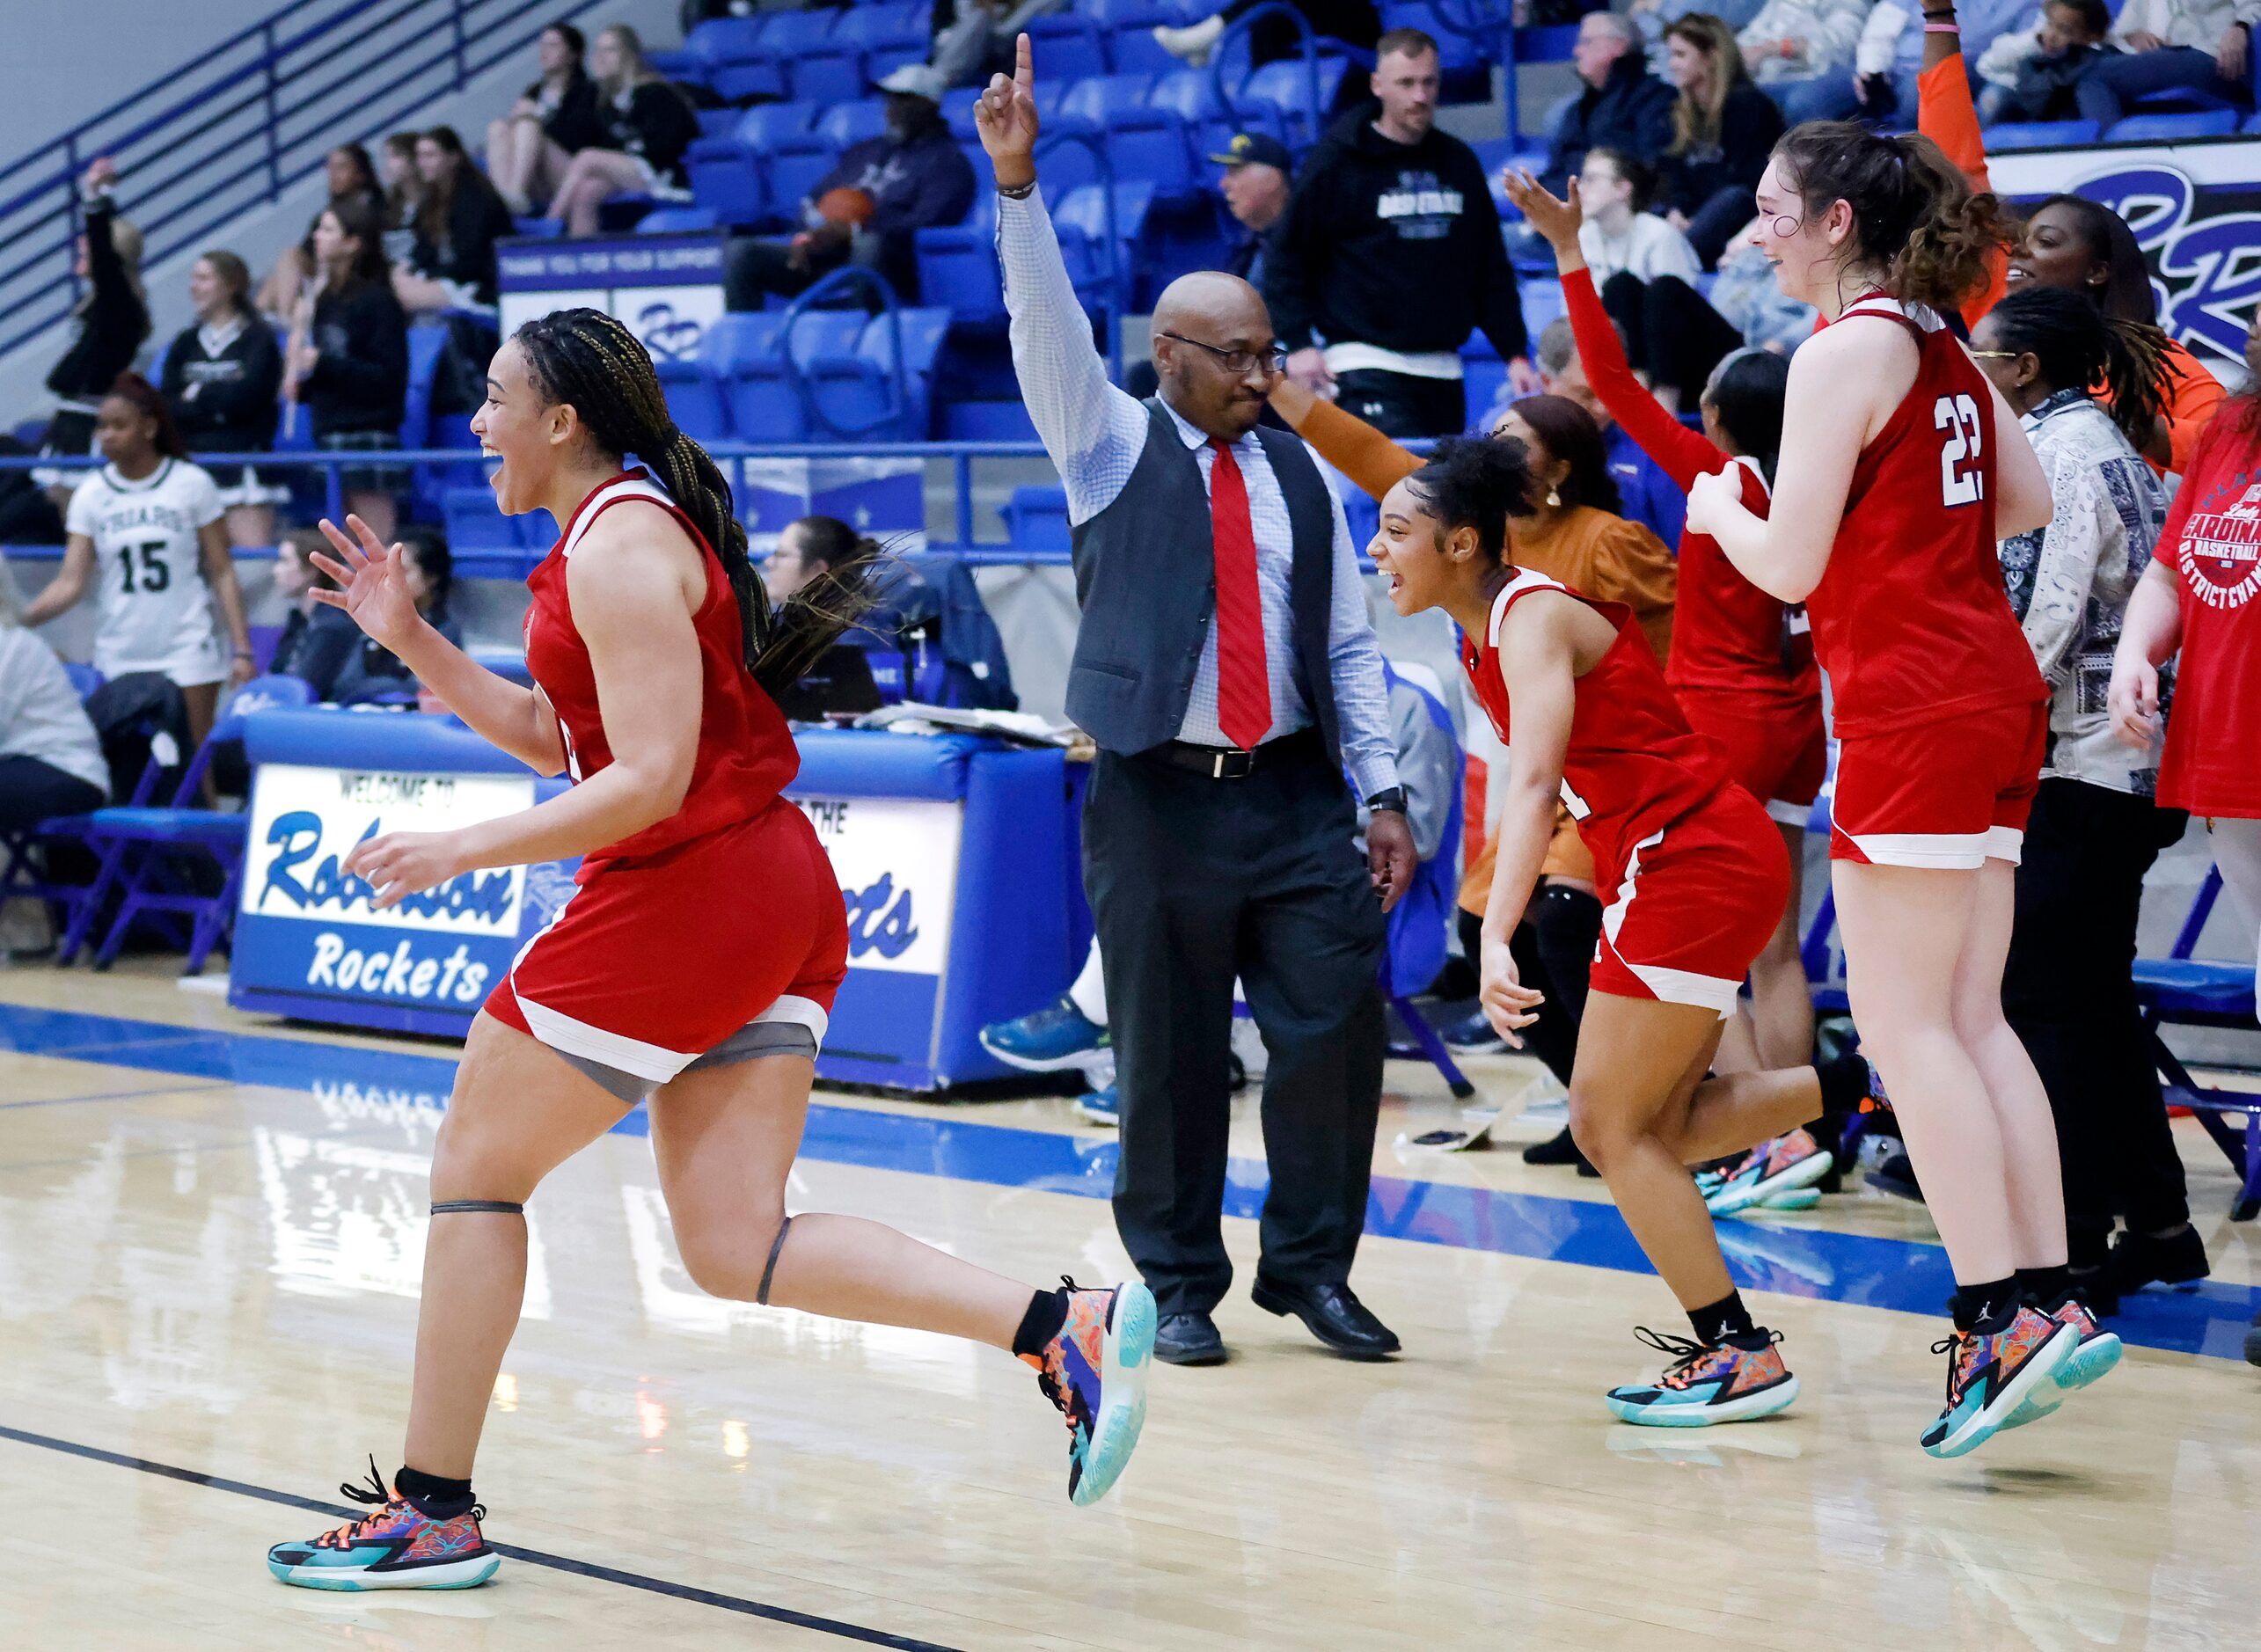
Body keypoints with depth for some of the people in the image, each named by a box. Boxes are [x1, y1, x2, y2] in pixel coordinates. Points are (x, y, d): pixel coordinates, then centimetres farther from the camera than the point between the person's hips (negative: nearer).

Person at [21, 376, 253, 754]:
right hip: (119, 660, 2)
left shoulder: (192, 484, -2)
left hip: (188, 652, -2)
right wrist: (17, 619, -21)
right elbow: (70, 582, -4)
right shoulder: (91, 494, 3)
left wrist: (242, 649, -7)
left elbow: (222, 573, 0)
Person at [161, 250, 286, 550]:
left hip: (243, 466, -5)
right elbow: (166, 408, 5)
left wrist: (197, 394, 3)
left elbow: (244, 397, -12)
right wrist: (218, 409, -8)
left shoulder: (258, 338, 1)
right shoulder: (185, 343, 16)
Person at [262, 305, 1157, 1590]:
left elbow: (647, 781, -21)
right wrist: (410, 639, 19)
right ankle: (1067, 1327, -9)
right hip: (775, 898, 10)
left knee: (475, 1168, 4)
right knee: (739, 1249, 3)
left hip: (688, 895, -9)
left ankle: (434, 1512, 9)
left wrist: (461, 851, -17)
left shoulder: (619, 546, -13)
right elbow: (559, 741, 24)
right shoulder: (623, 529, 18)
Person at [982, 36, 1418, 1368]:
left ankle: (1311, 1265, 12)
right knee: (1168, 1053, 2)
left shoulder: (1303, 479, 12)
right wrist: (1018, 186, -25)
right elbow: (1049, 332, -12)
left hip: (1300, 800, 3)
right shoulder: (1115, 448, 4)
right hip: (1160, 801, -3)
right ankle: (1181, 1284, 15)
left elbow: (1352, 646, 12)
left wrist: (1384, 794, 4)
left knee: (1340, 1027, -3)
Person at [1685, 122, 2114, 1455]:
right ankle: (2050, 1300, 8)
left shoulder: (1844, 354, -12)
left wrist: (1720, 509, 6)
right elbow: (2027, 503, 18)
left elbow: (1788, 565, -13)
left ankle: (1998, 1315, -10)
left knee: (1906, 1026, -6)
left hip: (1916, 712, -9)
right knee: (1971, 1019, 10)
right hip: (1995, 695, 9)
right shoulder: (1947, 349, 13)